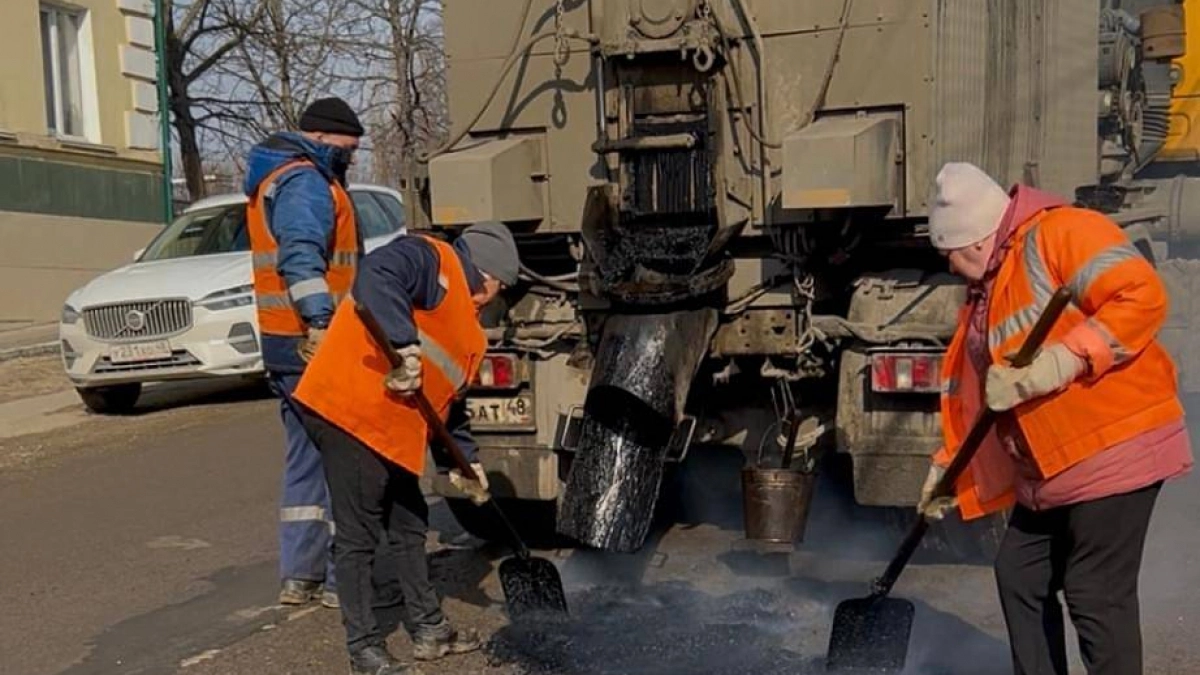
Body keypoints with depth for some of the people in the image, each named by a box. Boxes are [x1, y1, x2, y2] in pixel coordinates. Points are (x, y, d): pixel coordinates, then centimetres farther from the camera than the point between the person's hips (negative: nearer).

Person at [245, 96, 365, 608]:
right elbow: (301, 259, -26)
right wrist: (322, 325, -33)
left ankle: (299, 574, 20)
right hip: (317, 346, -10)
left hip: (288, 345, 10)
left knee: (306, 457, 14)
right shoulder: (306, 182, -12)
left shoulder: (274, 180, 22)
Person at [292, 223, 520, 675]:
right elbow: (375, 276, -27)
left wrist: (461, 459, 18)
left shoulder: (466, 327, 22)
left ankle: (428, 629, 30)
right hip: (349, 415, -10)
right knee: (358, 536, -1)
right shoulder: (431, 260, -6)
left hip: (393, 432, 10)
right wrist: (404, 344, -34)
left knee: (411, 526, 17)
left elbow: (449, 396, 24)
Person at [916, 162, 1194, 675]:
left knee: (1097, 596, -6)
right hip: (1047, 471, 10)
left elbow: (1142, 296, -22)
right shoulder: (984, 292, 17)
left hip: (1113, 449, -10)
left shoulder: (1060, 233, -10)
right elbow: (973, 397, 21)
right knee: (1019, 576, 14)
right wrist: (947, 468, 21)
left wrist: (1065, 358, -28)